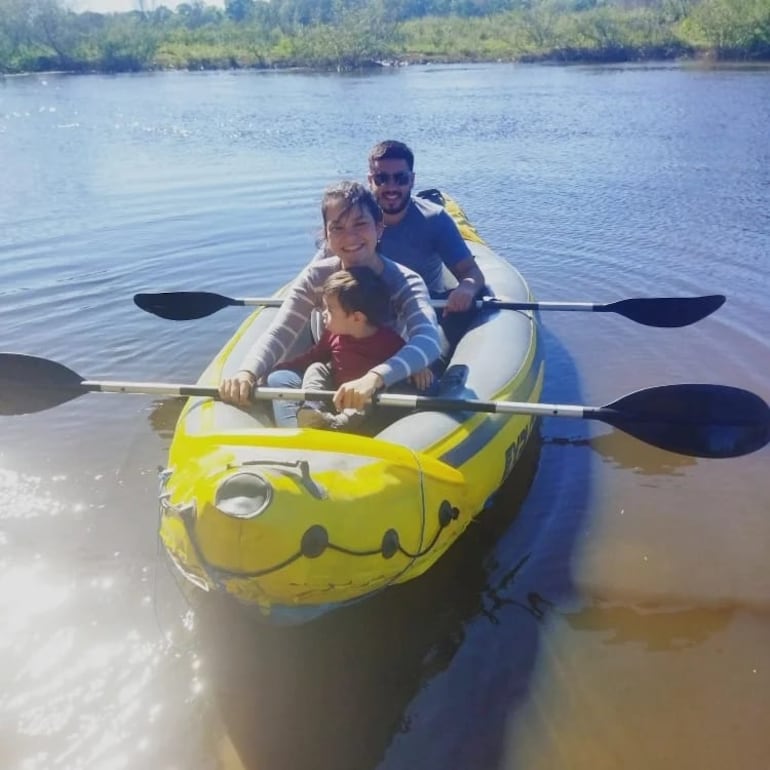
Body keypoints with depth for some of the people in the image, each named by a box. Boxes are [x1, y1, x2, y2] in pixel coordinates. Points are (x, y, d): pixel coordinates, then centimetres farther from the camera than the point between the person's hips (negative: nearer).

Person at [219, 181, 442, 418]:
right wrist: (246, 373, -44)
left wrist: (374, 378, -59)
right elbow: (278, 334, -21)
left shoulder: (405, 282, -20)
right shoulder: (317, 277, -10)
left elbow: (429, 340, -39)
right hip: (329, 379, 1)